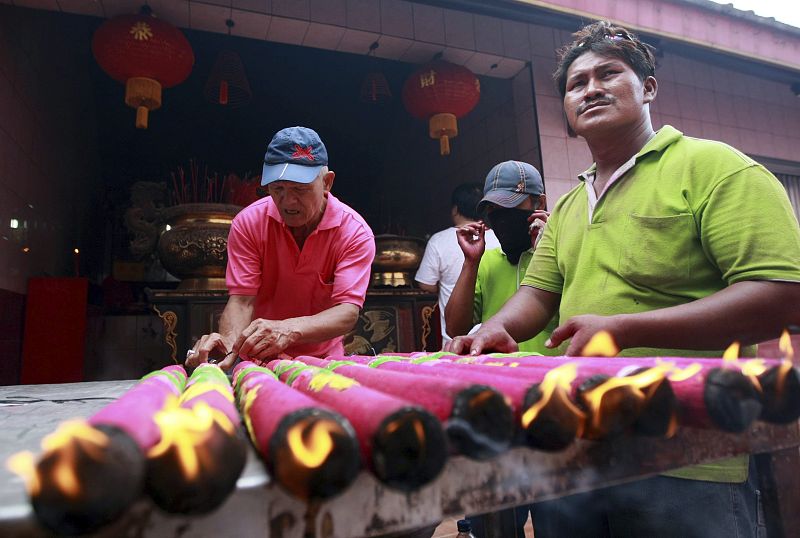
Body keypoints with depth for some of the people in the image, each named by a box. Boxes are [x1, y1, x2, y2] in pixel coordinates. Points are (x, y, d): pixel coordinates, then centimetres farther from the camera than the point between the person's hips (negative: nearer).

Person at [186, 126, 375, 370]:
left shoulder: (355, 232, -15)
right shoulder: (248, 223, -9)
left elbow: (348, 312, -23)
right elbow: (241, 300, -12)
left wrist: (289, 330, -41)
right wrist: (230, 340, -34)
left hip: (322, 358, -1)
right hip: (256, 359, 1)